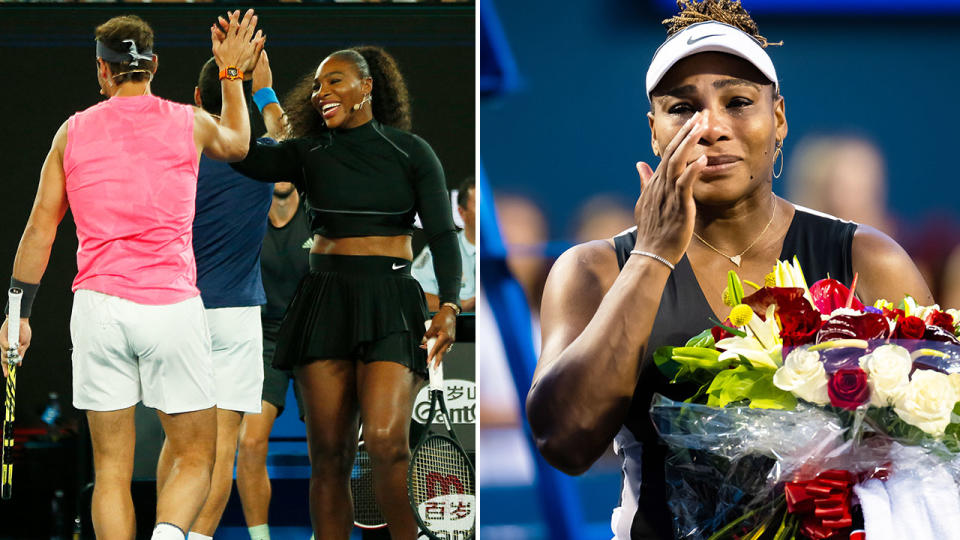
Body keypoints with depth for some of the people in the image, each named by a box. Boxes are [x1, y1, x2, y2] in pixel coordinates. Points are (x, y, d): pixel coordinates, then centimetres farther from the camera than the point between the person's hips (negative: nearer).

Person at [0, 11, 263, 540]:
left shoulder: (74, 130, 9)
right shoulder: (189, 123, 6)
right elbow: (237, 143, 31)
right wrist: (232, 74, 42)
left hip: (98, 305, 1)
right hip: (172, 304, -1)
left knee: (111, 469, 7)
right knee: (194, 459, 6)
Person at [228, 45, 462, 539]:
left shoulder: (410, 152, 5)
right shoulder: (309, 154, 10)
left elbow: (442, 235, 0)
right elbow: (246, 157, -7)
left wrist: (449, 306, -13)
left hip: (390, 301, -3)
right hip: (324, 300, 3)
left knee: (386, 441, -21)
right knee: (328, 455, -1)